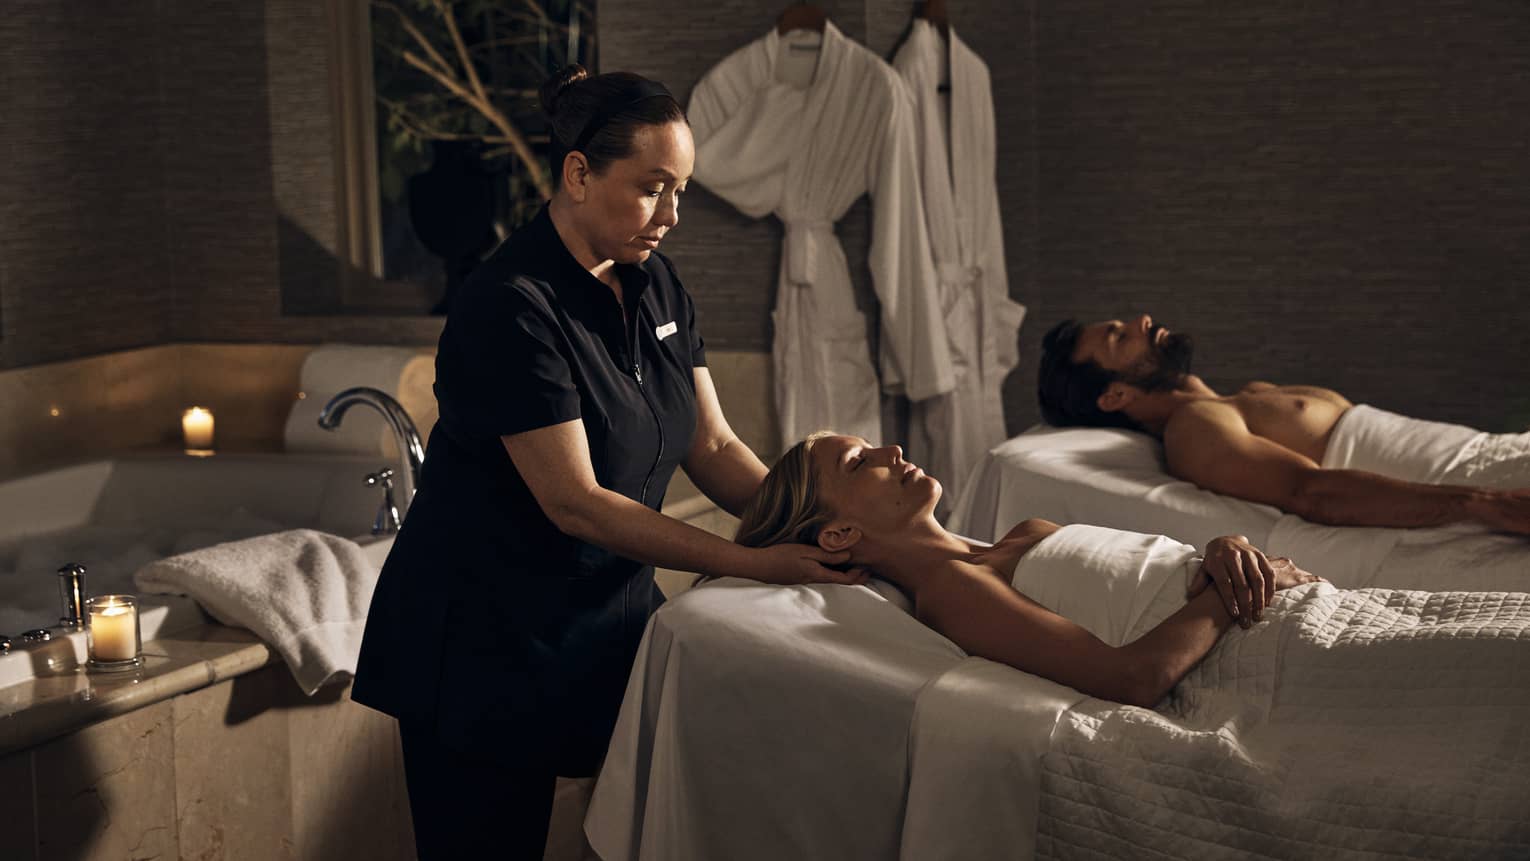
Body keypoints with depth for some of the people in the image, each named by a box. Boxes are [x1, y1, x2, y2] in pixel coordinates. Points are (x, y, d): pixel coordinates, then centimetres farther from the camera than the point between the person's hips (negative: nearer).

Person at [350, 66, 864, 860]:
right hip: (486, 644, -7)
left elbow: (713, 447, 5)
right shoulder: (512, 309, -21)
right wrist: (752, 562, -25)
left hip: (606, 627, 7)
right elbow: (574, 502, -23)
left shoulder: (654, 287, 4)